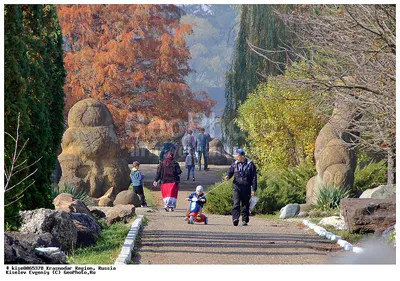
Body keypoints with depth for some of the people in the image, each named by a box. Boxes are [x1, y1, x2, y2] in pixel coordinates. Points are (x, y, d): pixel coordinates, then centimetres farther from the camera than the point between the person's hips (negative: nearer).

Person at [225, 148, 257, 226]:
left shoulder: (250, 164, -1)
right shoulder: (235, 164, 7)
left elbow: (254, 178, -1)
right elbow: (230, 171, 16)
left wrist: (254, 189, -5)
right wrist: (228, 176, -10)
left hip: (246, 188, -1)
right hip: (237, 186, 1)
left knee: (245, 204, 6)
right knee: (236, 203, -14)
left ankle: (244, 220, 15)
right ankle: (235, 218, -22)